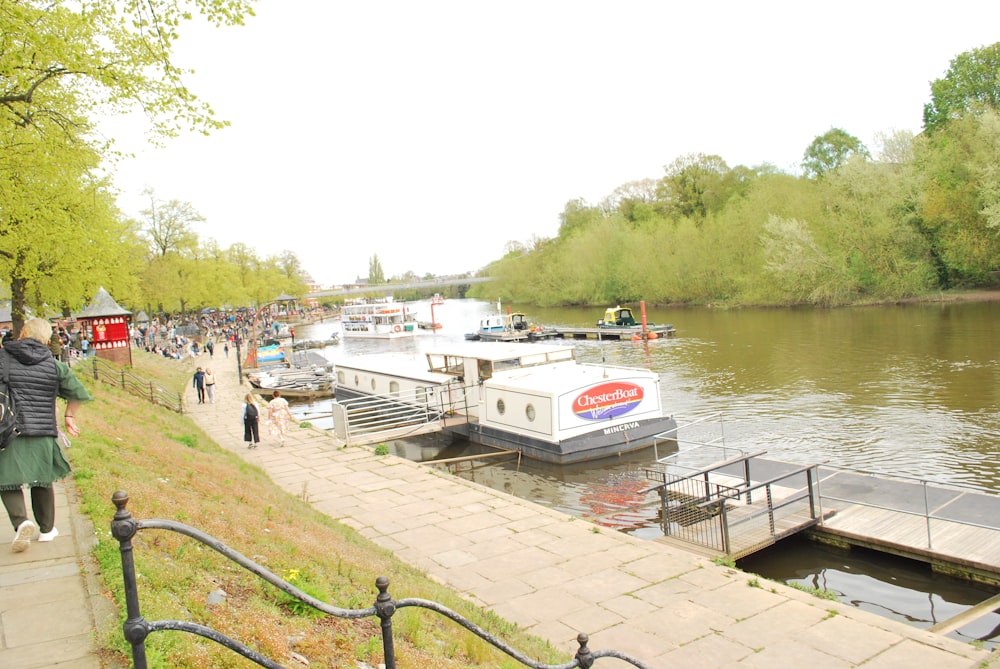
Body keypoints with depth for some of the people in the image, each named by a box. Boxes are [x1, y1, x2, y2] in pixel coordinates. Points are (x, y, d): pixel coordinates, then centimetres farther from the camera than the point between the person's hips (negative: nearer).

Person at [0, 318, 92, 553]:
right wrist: (69, 416, 22)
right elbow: (77, 392, 10)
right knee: (43, 481, 15)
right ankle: (47, 528, 23)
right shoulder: (54, 365, 3)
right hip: (43, 433, 2)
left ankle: (21, 521, -14)